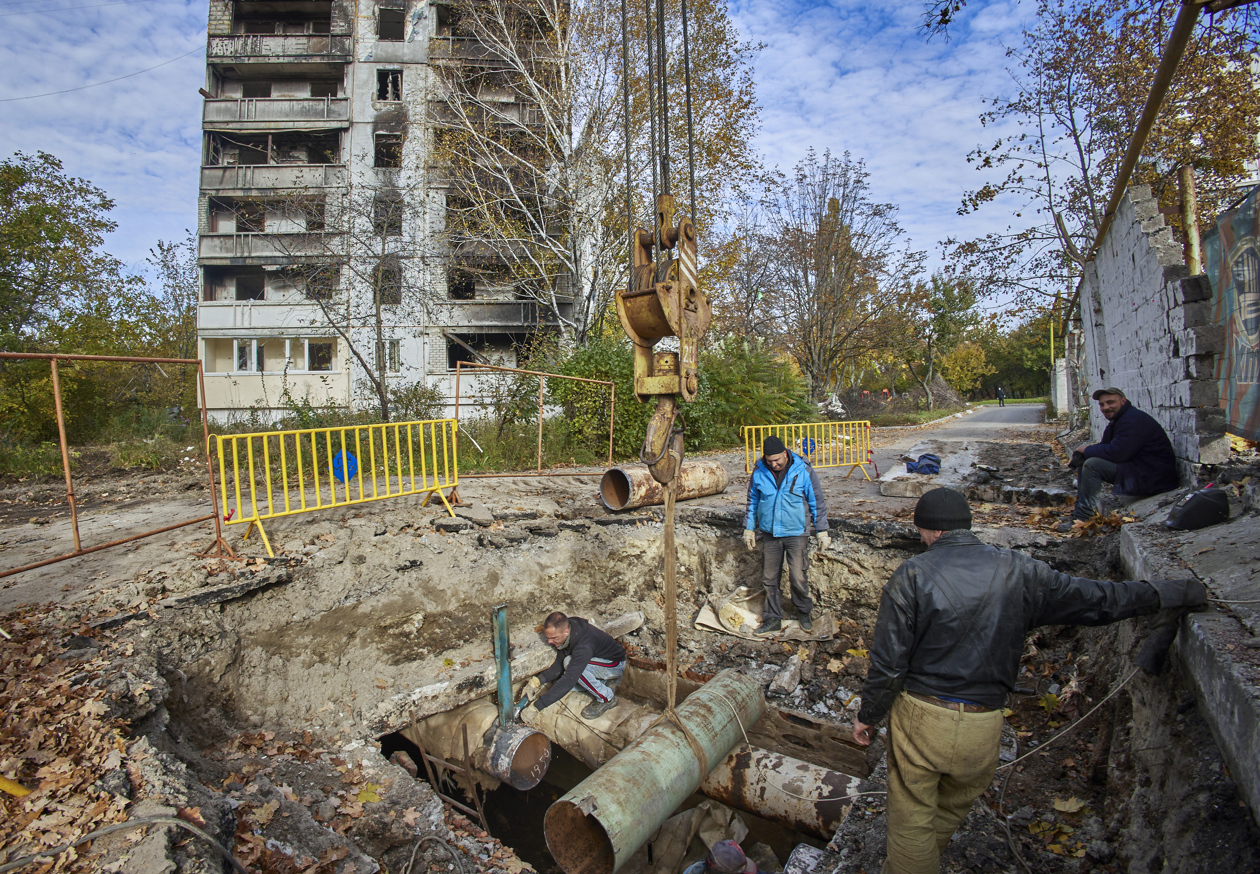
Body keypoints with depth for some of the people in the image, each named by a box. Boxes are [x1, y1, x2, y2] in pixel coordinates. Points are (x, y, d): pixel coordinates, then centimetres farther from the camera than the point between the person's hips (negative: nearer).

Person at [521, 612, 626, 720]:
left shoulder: (584, 646, -38)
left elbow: (569, 680, -39)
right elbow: (559, 663, -1)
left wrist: (538, 705, -36)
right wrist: (540, 679, -17)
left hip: (615, 664, -9)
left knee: (570, 662, -28)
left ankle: (606, 698, -12)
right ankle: (608, 680, 10)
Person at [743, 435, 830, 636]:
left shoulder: (803, 471, -10)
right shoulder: (759, 472, -2)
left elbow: (817, 502, 0)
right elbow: (752, 501, 12)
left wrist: (822, 531, 1)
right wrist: (749, 528, 13)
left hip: (796, 534, -3)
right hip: (771, 534, 3)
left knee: (797, 577, -6)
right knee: (769, 578, 6)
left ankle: (804, 613, 21)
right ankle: (773, 619, 21)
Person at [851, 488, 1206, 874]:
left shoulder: (912, 574, -13)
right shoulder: (1017, 571, -4)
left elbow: (888, 660, -12)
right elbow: (1097, 599, 6)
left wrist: (868, 715, 2)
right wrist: (1176, 591, 21)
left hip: (919, 715, -4)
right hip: (982, 727, 4)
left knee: (912, 819, 14)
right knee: (953, 809, 28)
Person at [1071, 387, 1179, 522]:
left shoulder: (1133, 420, -19)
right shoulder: (1117, 420, 15)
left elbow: (1116, 453, -28)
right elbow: (1105, 446, 15)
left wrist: (1087, 449, -11)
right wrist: (1082, 453, -7)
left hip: (1151, 478, -11)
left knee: (1092, 465, -23)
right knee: (1083, 461, 9)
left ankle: (1083, 516, -18)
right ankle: (1078, 509, 3)